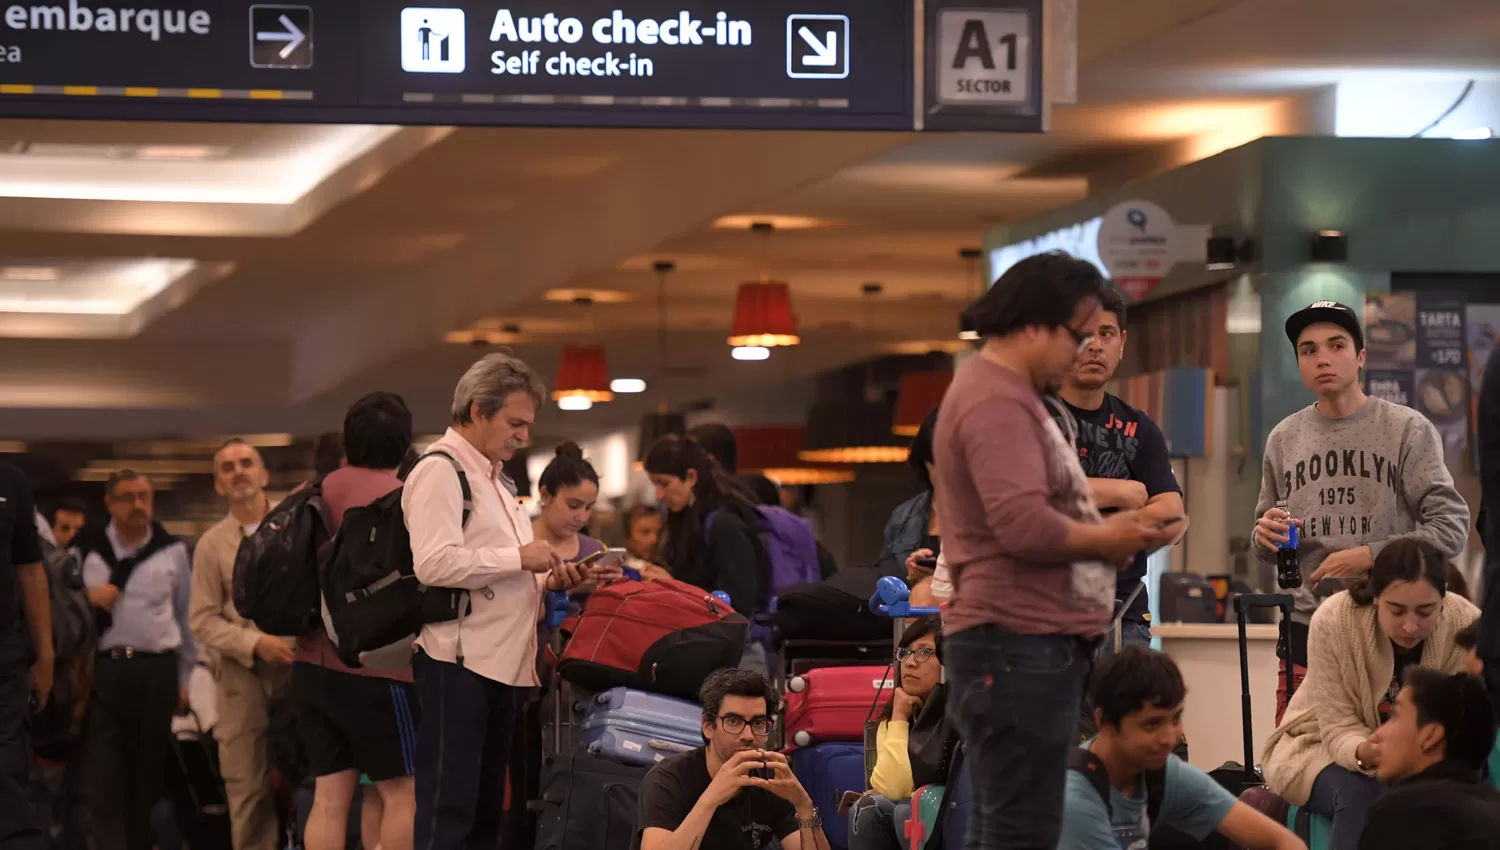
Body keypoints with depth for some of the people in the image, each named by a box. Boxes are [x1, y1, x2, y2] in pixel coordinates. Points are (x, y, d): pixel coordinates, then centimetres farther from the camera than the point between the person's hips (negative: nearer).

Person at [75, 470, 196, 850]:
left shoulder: (172, 551, 8)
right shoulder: (87, 549, 7)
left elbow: (186, 617, 13)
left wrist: (184, 678, 12)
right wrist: (87, 600, -8)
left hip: (156, 671, 1)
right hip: (102, 669, -1)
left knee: (148, 775, 7)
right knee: (104, 776, -7)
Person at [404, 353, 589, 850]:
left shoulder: (495, 480, 21)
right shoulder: (440, 471, -10)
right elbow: (433, 563, -24)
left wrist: (546, 580, 10)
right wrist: (519, 558, -17)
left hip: (500, 663, 10)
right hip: (457, 662, -10)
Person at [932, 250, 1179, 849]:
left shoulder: (1011, 395, 20)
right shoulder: (995, 401, -15)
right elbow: (1024, 525, -25)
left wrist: (1107, 531, 8)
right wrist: (1106, 539, -10)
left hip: (1028, 643, 11)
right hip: (1018, 643, -11)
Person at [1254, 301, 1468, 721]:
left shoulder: (1408, 430, -1)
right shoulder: (1283, 438, 11)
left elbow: (1450, 527, -6)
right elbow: (1268, 549, 19)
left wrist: (1368, 556, -15)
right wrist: (1265, 537, -5)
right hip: (1306, 630, 3)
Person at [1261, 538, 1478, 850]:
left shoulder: (1467, 626, -24)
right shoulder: (1333, 622, -28)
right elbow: (1339, 727, -24)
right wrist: (1363, 752, -48)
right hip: (1328, 746, -2)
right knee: (1360, 795, -33)